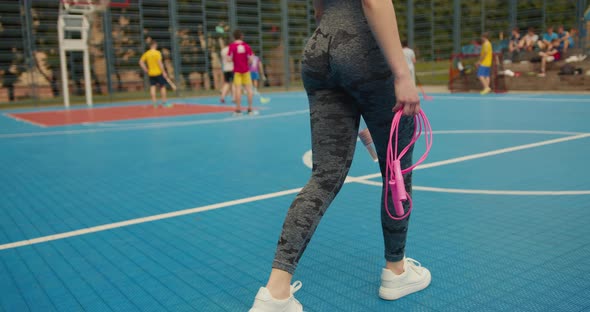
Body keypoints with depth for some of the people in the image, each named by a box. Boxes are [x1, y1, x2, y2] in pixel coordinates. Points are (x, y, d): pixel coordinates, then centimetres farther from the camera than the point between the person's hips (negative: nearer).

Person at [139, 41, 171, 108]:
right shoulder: (157, 53, -11)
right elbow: (160, 63, -18)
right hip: (158, 72, -4)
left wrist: (146, 70, 9)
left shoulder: (146, 53, 4)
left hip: (151, 73, 4)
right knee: (162, 86, 6)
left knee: (152, 87, 6)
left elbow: (141, 62, 3)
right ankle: (164, 102, 8)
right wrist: (164, 72, -15)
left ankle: (154, 102, 2)